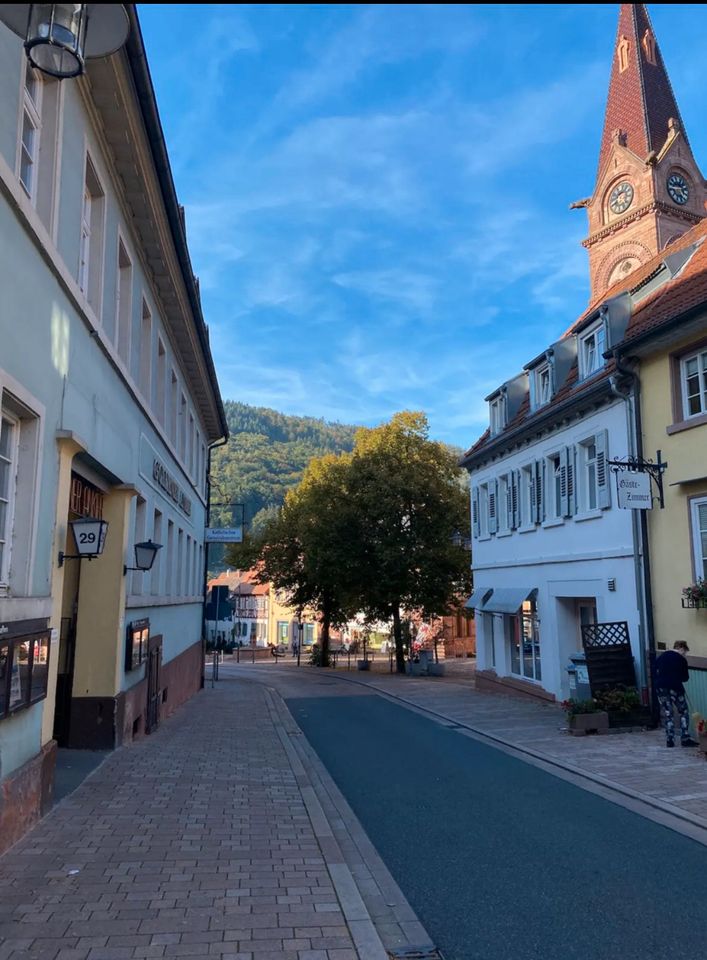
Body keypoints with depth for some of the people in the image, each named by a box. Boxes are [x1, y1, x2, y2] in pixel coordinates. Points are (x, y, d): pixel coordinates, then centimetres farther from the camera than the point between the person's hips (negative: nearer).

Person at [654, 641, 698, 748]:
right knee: (683, 712, 10)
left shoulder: (661, 657, 12)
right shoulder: (681, 659, -2)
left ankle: (670, 740, 4)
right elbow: (685, 677, 3)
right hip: (675, 687, -4)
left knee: (667, 714, 8)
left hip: (661, 687, 4)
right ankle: (685, 738, 4)